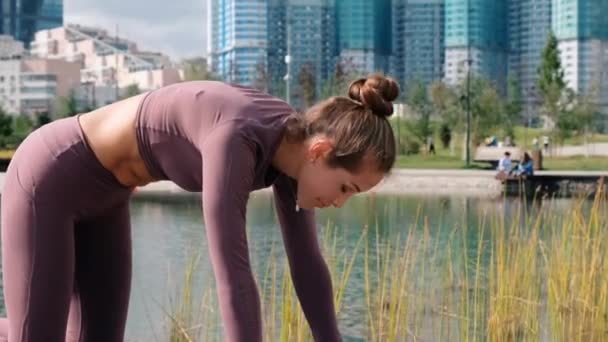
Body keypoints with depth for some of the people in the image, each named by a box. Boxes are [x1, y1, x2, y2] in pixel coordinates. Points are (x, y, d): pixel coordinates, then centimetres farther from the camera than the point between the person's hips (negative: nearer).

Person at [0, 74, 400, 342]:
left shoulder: (293, 142, -9)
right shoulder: (234, 142, -37)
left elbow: (307, 262, -4)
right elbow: (234, 275, -40)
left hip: (100, 189, 9)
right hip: (48, 176, -8)